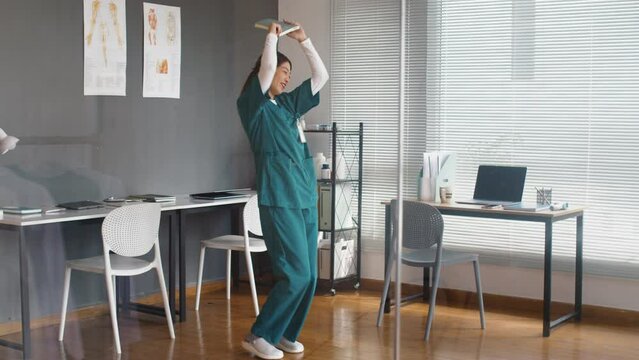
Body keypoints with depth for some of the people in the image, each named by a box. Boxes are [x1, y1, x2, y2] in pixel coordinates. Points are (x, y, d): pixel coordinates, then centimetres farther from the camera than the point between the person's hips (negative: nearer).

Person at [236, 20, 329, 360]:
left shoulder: (289, 103, 18)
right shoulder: (251, 104, -2)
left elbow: (322, 76, 21)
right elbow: (267, 67, -17)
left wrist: (303, 40, 17)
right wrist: (272, 36, -2)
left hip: (306, 196, 8)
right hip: (279, 199, -8)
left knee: (309, 275, 6)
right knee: (295, 274, -11)